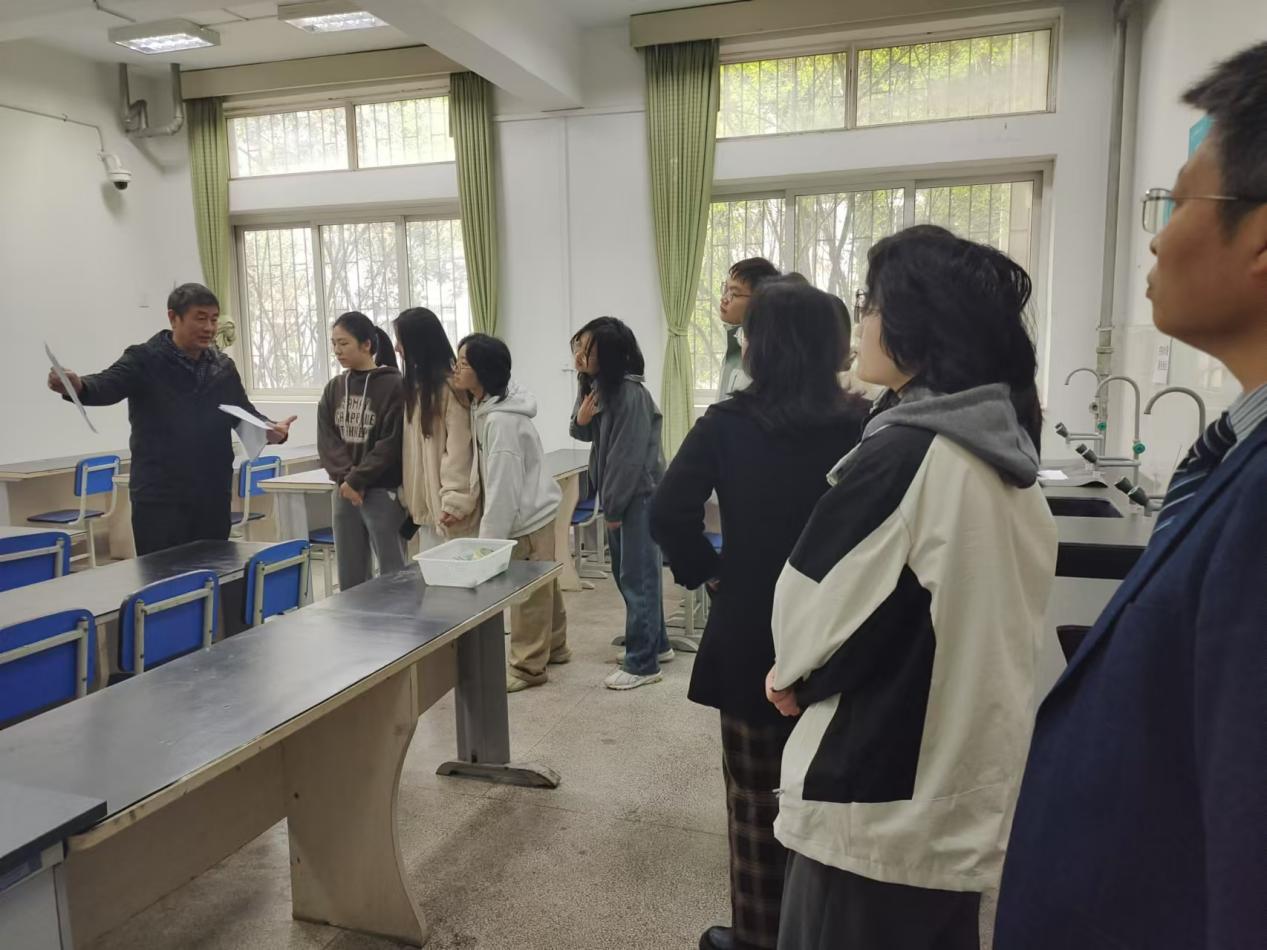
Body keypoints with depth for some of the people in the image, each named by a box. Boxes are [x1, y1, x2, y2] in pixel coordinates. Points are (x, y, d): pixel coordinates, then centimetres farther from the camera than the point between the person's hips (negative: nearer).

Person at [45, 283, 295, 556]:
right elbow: (108, 384, -19)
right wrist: (78, 386, -43)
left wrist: (270, 429, -10)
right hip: (159, 498, -4)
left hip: (213, 496, 5)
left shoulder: (223, 367, 11)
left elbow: (244, 412, 12)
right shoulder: (144, 360, -4)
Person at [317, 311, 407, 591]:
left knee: (392, 578, 0)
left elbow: (392, 443, -12)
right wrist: (345, 477, -10)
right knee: (350, 580, 12)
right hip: (344, 492, 6)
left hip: (383, 492, -6)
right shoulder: (334, 388, 9)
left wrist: (357, 479, -13)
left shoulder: (393, 385, -8)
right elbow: (326, 439, 5)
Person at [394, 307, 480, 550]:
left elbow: (459, 450, -18)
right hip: (424, 505, 9)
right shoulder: (416, 385, 13)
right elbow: (411, 447, 15)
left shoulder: (449, 386, -14)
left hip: (445, 507, -9)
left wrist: (455, 501, -22)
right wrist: (408, 494, 13)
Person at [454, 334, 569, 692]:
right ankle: (553, 647, 37)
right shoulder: (484, 405, 3)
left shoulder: (501, 421, -27)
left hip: (526, 516, -10)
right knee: (542, 588, 21)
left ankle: (528, 666, 16)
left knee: (528, 594, 3)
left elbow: (504, 486, -27)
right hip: (533, 510, 10)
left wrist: (488, 539, -21)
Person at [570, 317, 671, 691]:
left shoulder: (631, 393, -21)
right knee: (627, 574, 17)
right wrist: (580, 418, -8)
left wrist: (614, 508, -15)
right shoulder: (597, 386, 6)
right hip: (618, 495, 9)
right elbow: (585, 435, 15)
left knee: (637, 577, -3)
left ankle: (643, 664, 7)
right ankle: (656, 644, 32)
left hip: (640, 496, -9)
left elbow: (630, 457, -22)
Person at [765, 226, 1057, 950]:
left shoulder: (903, 455, -25)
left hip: (880, 787, -8)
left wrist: (792, 671, 5)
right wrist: (813, 669, 10)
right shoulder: (1005, 447, 3)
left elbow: (814, 600, -17)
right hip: (968, 775, 8)